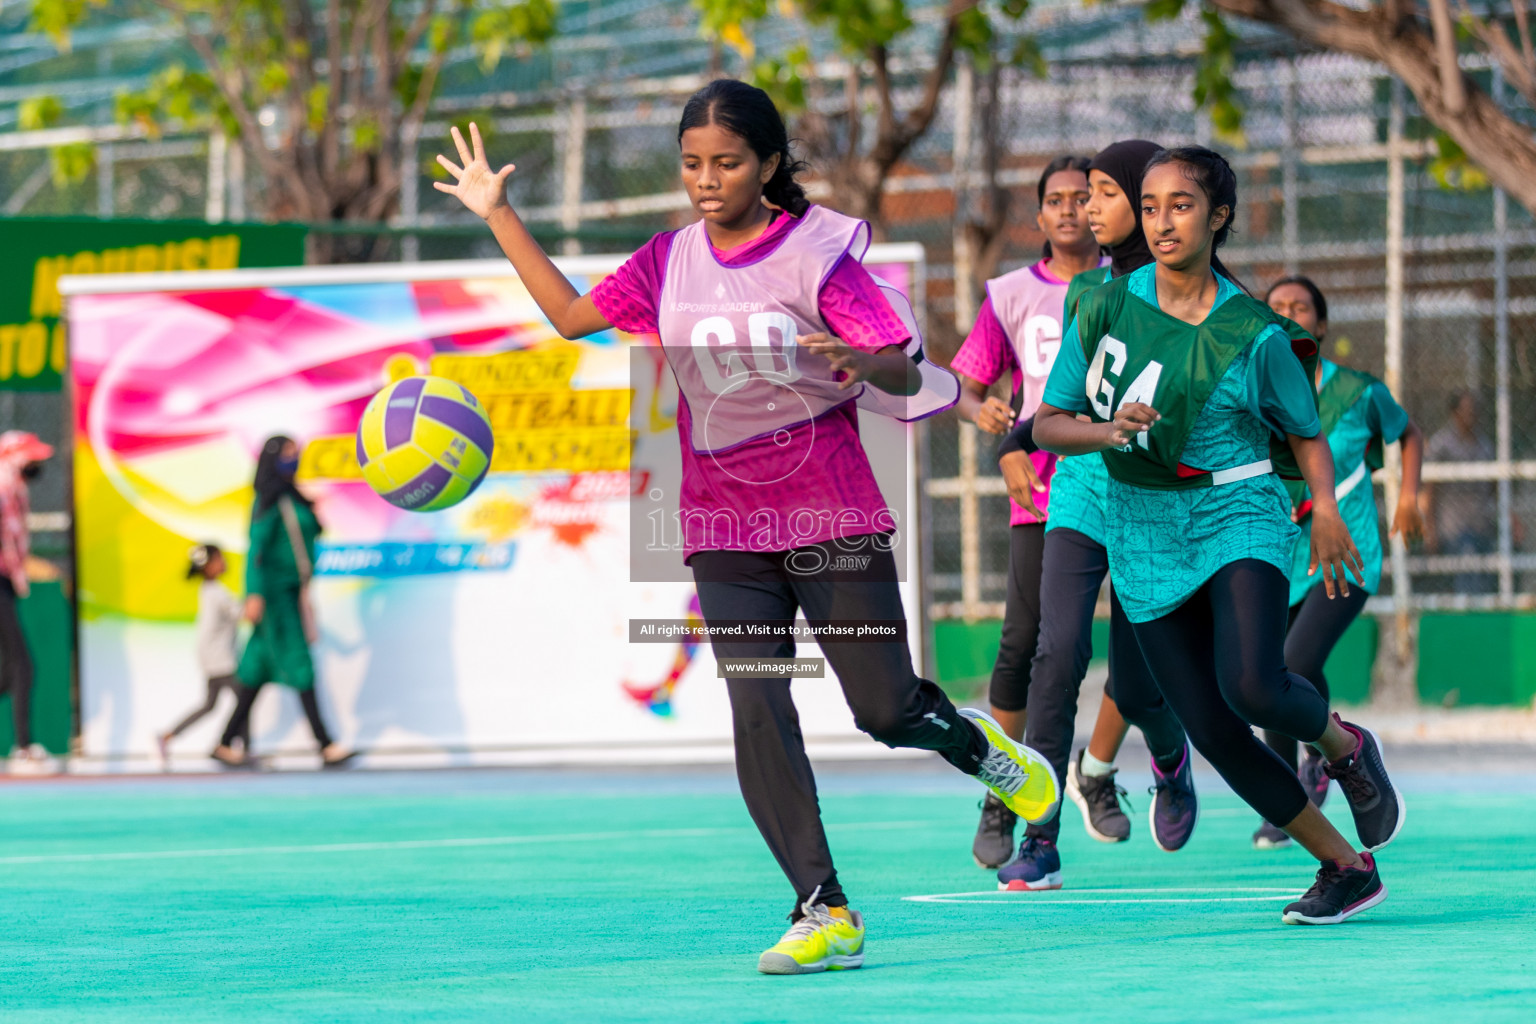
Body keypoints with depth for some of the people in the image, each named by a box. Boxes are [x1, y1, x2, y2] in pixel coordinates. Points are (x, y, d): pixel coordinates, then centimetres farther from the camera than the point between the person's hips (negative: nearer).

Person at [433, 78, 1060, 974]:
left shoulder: (817, 252, -8)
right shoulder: (669, 262, 6)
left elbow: (906, 375, -11)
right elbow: (572, 315, 17)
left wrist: (859, 359, -33)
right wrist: (499, 216, 12)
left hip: (832, 515, -3)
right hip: (725, 526, 4)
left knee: (887, 711, -4)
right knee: (759, 715, -10)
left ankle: (975, 743, 32)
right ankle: (825, 912, -8)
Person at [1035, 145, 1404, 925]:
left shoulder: (1253, 333, -6)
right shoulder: (1105, 309, -1)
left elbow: (1304, 432, 7)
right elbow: (1048, 424, 4)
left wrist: (1326, 509, -10)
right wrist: (1106, 431, -17)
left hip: (1238, 517, -3)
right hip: (1143, 532, 3)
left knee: (1252, 685, -28)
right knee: (1214, 734, -2)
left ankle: (1345, 746, 8)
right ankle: (1346, 868, 14)